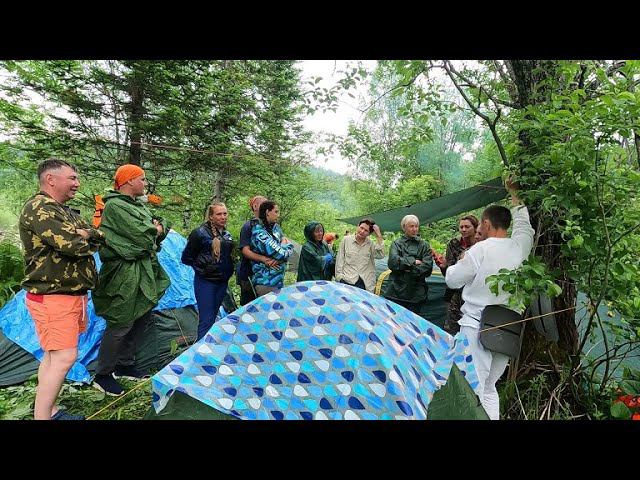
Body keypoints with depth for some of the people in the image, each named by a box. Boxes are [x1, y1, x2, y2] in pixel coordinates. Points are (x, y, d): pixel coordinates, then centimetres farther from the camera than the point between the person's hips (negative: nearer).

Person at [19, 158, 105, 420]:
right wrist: (87, 238, -4)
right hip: (52, 298, -10)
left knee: (53, 355, 16)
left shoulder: (66, 211, 16)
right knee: (64, 357, -10)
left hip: (72, 294, 10)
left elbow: (100, 238, 8)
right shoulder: (39, 209, -15)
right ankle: (41, 416, 2)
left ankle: (50, 410, 27)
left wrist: (87, 234, -13)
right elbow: (74, 246, -26)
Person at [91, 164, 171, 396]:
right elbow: (142, 236, -21)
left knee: (141, 319, 15)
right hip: (126, 272, -10)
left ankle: (125, 366, 30)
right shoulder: (115, 206, -13)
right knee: (120, 325, -2)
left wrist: (155, 228, -7)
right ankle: (102, 375, 14)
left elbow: (163, 226, 15)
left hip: (145, 270, 10)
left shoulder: (139, 206, 17)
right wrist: (154, 230, 0)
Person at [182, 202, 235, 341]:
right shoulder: (201, 233, -10)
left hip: (222, 282, 7)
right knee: (206, 320, -6)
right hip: (206, 282, -6)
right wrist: (202, 267, -8)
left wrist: (228, 270, 8)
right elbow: (186, 258, -6)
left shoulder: (227, 235, 10)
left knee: (212, 317, 15)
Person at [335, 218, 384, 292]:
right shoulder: (346, 240, 5)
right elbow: (339, 259, 7)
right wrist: (339, 277, 0)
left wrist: (379, 236, -8)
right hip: (347, 281, -1)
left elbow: (381, 255, -8)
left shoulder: (370, 244, 8)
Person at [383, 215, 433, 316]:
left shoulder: (424, 246, 9)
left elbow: (427, 268, -4)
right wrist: (413, 262, -10)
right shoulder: (397, 243, 7)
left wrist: (405, 268, -8)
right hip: (396, 291, -1)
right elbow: (392, 262, -11)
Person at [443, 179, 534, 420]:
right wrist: (514, 192, 32)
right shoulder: (519, 246, 2)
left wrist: (461, 262, 15)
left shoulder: (480, 250, -12)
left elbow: (452, 280, -4)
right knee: (489, 388, 17)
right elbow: (524, 223, 24)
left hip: (476, 325, -6)